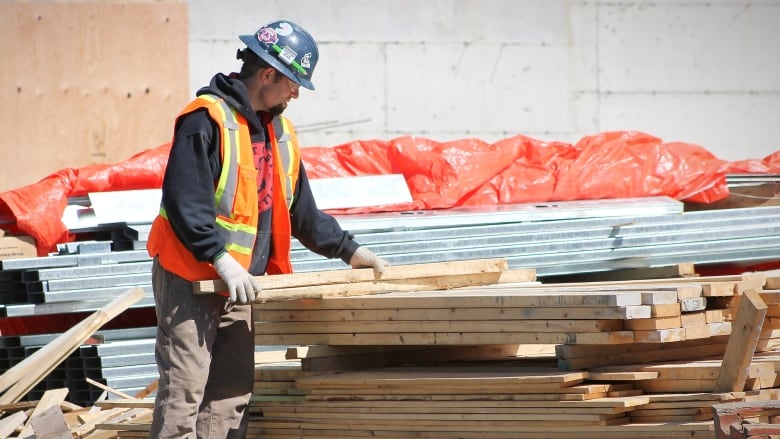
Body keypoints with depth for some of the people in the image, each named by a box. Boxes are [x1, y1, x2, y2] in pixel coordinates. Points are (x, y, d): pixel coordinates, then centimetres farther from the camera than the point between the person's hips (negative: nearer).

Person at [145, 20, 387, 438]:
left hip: (238, 284, 8)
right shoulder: (208, 119, -14)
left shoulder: (279, 130, 14)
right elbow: (184, 201, -22)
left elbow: (300, 210, 21)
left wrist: (347, 249, 16)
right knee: (183, 393, -11)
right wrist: (221, 259, -29)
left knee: (232, 395, 6)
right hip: (189, 279, -8)